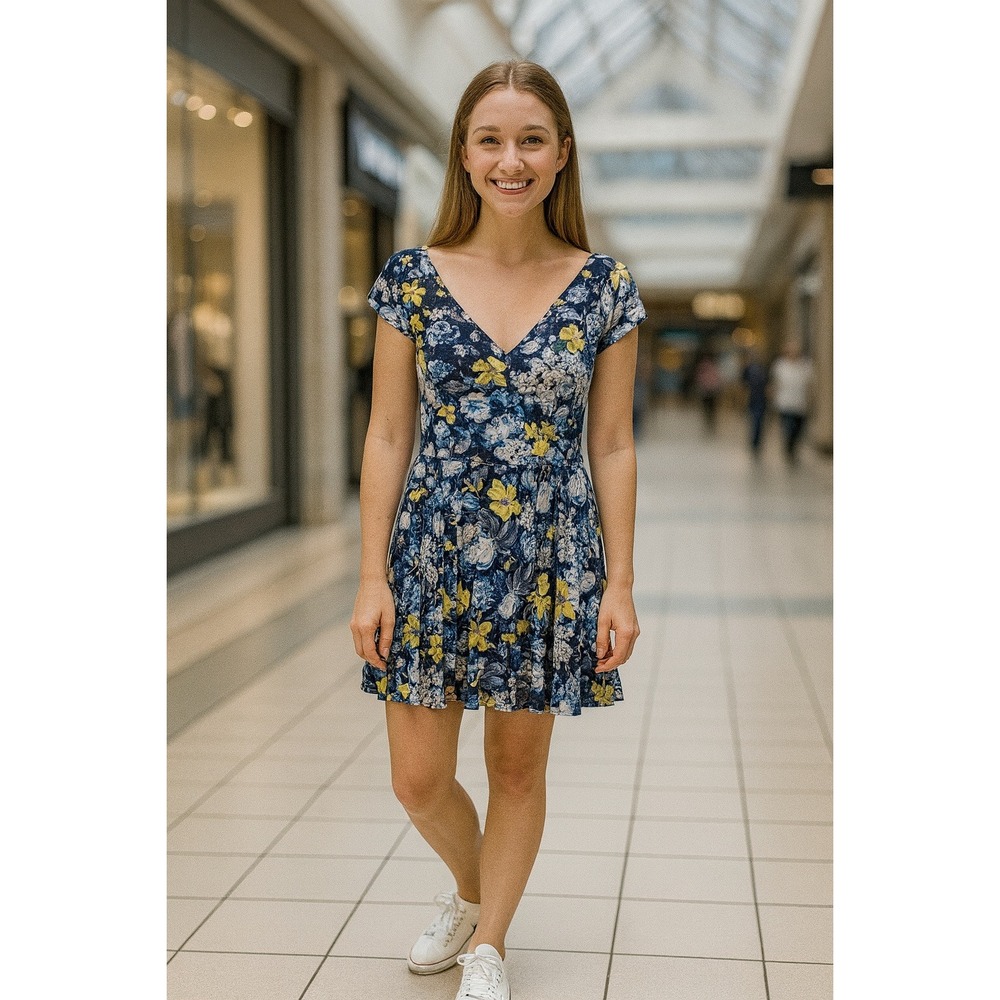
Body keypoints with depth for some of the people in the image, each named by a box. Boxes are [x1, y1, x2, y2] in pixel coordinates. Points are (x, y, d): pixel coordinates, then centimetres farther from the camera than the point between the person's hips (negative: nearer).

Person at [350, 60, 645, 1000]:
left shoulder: (603, 286, -3)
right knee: (417, 779, 7)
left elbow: (613, 447, 1)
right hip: (431, 552, 1)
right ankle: (470, 888, 40)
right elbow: (388, 436, 0)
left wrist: (620, 582, -2)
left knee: (518, 765, 12)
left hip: (550, 560, 0)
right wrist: (372, 576, -3)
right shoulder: (412, 278, -2)